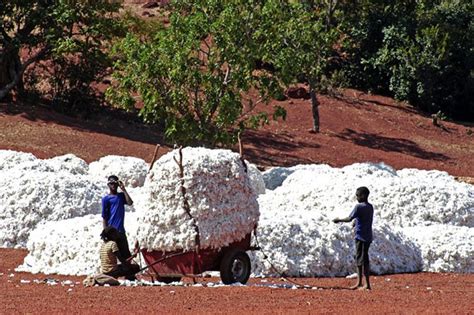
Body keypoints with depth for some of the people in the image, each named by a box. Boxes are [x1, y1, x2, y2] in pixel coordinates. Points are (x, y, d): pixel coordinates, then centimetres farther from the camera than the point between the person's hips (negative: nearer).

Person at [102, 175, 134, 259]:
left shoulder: (121, 196, 15)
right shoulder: (106, 199, -1)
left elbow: (130, 203, -5)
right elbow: (104, 217, -4)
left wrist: (123, 189, -4)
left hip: (121, 230, 5)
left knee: (126, 255, 5)